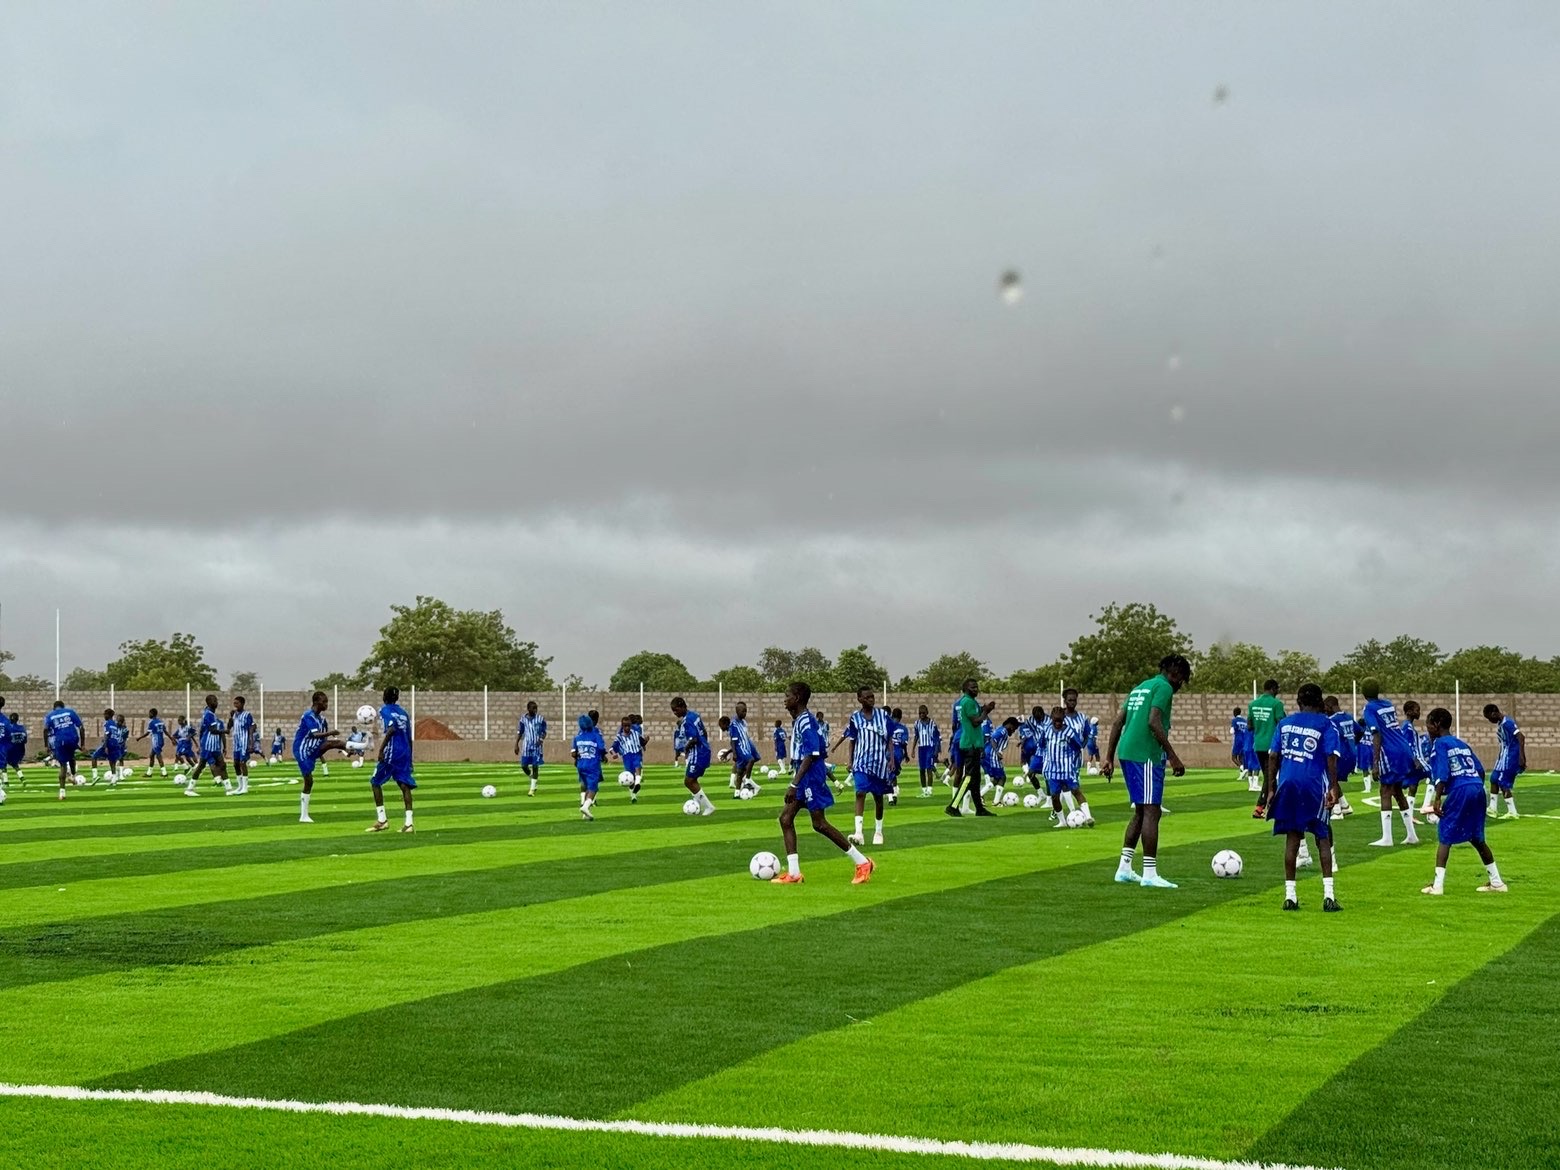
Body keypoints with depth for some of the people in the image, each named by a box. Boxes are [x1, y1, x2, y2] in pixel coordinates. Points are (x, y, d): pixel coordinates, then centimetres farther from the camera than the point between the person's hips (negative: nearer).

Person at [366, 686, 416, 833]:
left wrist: (381, 749, -19)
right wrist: (409, 759, 23)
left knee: (376, 782, 9)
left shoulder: (384, 710, -2)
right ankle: (409, 823, -12)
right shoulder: (403, 712, 17)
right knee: (405, 785, 0)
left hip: (391, 753, -6)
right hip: (405, 752, 6)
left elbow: (391, 729, -20)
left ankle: (382, 820, 5)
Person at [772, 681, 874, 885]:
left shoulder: (806, 722, -17)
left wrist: (794, 784, -25)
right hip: (803, 779, 10)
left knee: (819, 824, -7)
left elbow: (810, 756, -23)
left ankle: (862, 862, 2)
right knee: (785, 818, 3)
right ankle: (793, 873, 3)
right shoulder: (798, 721, 12)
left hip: (812, 778, -10)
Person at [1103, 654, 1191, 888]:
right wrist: (1173, 757, -17)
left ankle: (1124, 868, 15)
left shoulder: (1141, 687, 22)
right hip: (1146, 755, -9)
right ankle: (1149, 874, -8)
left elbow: (1117, 722, 19)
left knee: (1140, 812, 16)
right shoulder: (1164, 687, -5)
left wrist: (1109, 758, 19)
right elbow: (1154, 722, -18)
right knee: (1151, 812, -7)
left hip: (1127, 754, 9)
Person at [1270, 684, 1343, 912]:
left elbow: (1273, 756, 9)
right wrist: (1333, 788, -9)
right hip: (1314, 784, -3)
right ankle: (1328, 895, -2)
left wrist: (1272, 788, 13)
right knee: (1323, 838, 7)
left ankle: (1290, 895, 7)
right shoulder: (1326, 724, 2)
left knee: (1292, 838, 8)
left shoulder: (1284, 723, 12)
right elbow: (1331, 757, -9)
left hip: (1288, 783, 3)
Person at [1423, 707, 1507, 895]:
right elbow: (1480, 771, 18)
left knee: (1444, 837, 0)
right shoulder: (1462, 744, 22)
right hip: (1478, 789, 7)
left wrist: (1438, 798, -13)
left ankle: (1438, 884, -7)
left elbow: (1442, 774, -13)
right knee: (1476, 838, 19)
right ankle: (1496, 882, 23)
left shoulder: (1439, 744, 0)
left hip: (1459, 792, -7)